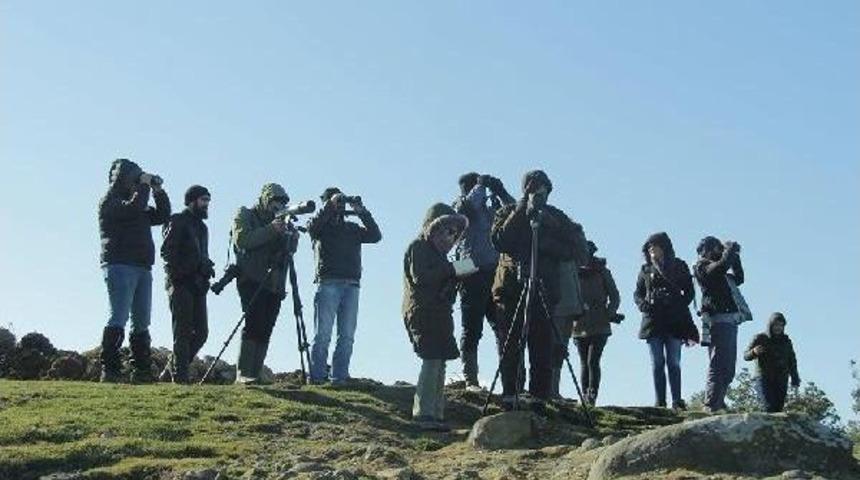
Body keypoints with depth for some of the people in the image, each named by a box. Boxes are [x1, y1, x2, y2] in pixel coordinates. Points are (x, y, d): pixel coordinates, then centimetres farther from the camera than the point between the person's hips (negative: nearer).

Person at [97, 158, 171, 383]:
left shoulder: (139, 204, 25)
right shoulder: (109, 201, 0)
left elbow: (162, 215, 21)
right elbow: (132, 209, -18)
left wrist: (159, 191, 10)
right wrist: (144, 185, -7)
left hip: (142, 269, 8)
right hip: (120, 266, -8)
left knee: (142, 323, 6)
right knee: (119, 318, -14)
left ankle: (141, 370, 8)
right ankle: (109, 369, -15)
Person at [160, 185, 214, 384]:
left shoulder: (202, 227, 23)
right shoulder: (178, 222, -2)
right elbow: (167, 251, -11)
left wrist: (207, 268, 11)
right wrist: (178, 273, -17)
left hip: (197, 284, 8)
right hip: (180, 284, -8)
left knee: (201, 331, 4)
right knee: (183, 330, -7)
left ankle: (176, 367, 14)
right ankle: (180, 374, -4)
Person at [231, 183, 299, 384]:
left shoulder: (280, 221, 21)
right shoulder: (245, 216, 7)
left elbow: (291, 249, 11)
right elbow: (242, 240, -12)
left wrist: (290, 233, -9)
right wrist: (270, 230, -17)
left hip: (274, 285, 5)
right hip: (252, 281, -5)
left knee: (265, 330, -1)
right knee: (254, 324, -17)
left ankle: (255, 374, -1)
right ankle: (243, 373, -19)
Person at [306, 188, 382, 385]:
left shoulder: (353, 228, 20)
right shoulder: (322, 226, 11)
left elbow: (375, 236, 7)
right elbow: (312, 226, -13)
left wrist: (362, 212, 0)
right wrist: (331, 205, -14)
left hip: (351, 286, 4)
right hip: (328, 284, -4)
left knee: (347, 336, 1)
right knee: (323, 334, -7)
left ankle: (339, 378, 3)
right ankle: (317, 377, -6)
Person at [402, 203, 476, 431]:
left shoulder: (437, 250, 25)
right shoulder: (418, 247, -3)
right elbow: (420, 277, -17)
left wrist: (461, 272, 9)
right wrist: (453, 269, -18)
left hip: (438, 314, 9)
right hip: (422, 312, -9)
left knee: (439, 363, 4)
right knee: (432, 361, -15)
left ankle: (435, 415, 4)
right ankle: (424, 414, -16)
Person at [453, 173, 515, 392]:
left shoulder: (489, 210, 20)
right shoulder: (460, 207, 4)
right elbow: (470, 203, -18)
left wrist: (500, 192, 7)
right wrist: (482, 184, -2)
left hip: (494, 273, 5)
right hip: (473, 273, -5)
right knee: (472, 330, -4)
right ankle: (471, 380, -2)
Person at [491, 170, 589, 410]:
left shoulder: (555, 217, 12)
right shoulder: (508, 213, 10)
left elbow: (579, 250, 4)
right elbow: (499, 241, -9)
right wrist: (520, 212, -11)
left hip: (544, 289, 1)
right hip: (510, 288, -1)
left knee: (542, 349, -4)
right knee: (509, 348, -3)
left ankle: (539, 400, 0)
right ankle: (509, 398, 2)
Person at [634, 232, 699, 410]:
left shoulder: (679, 266, 10)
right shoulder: (646, 270, 14)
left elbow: (689, 292, 8)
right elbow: (637, 293, 13)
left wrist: (679, 306, -9)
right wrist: (644, 305, -8)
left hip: (674, 321, -1)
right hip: (653, 321, 2)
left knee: (674, 363, -2)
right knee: (657, 364, 0)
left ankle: (677, 401, -1)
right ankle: (660, 403, -1)